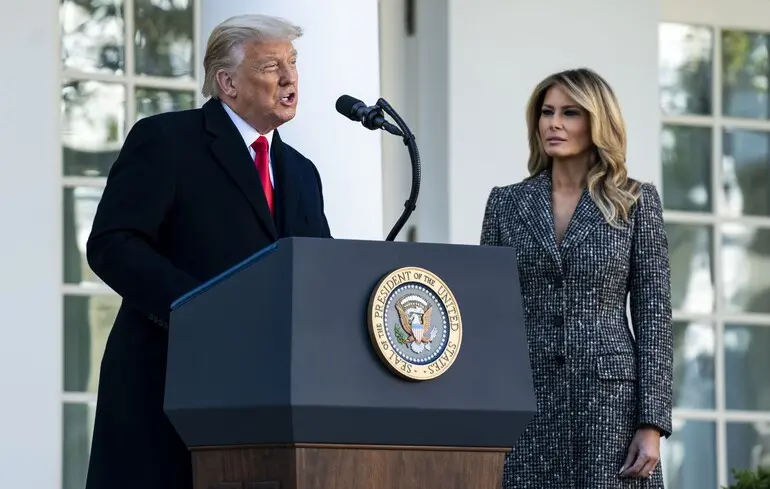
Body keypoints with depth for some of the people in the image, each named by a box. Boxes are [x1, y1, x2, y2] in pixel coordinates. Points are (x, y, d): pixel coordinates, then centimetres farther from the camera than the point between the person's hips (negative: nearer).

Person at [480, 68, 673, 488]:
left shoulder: (635, 202, 4)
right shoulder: (507, 203, 10)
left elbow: (653, 314, 1)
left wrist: (652, 424, -7)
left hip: (610, 396, -2)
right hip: (526, 402, 2)